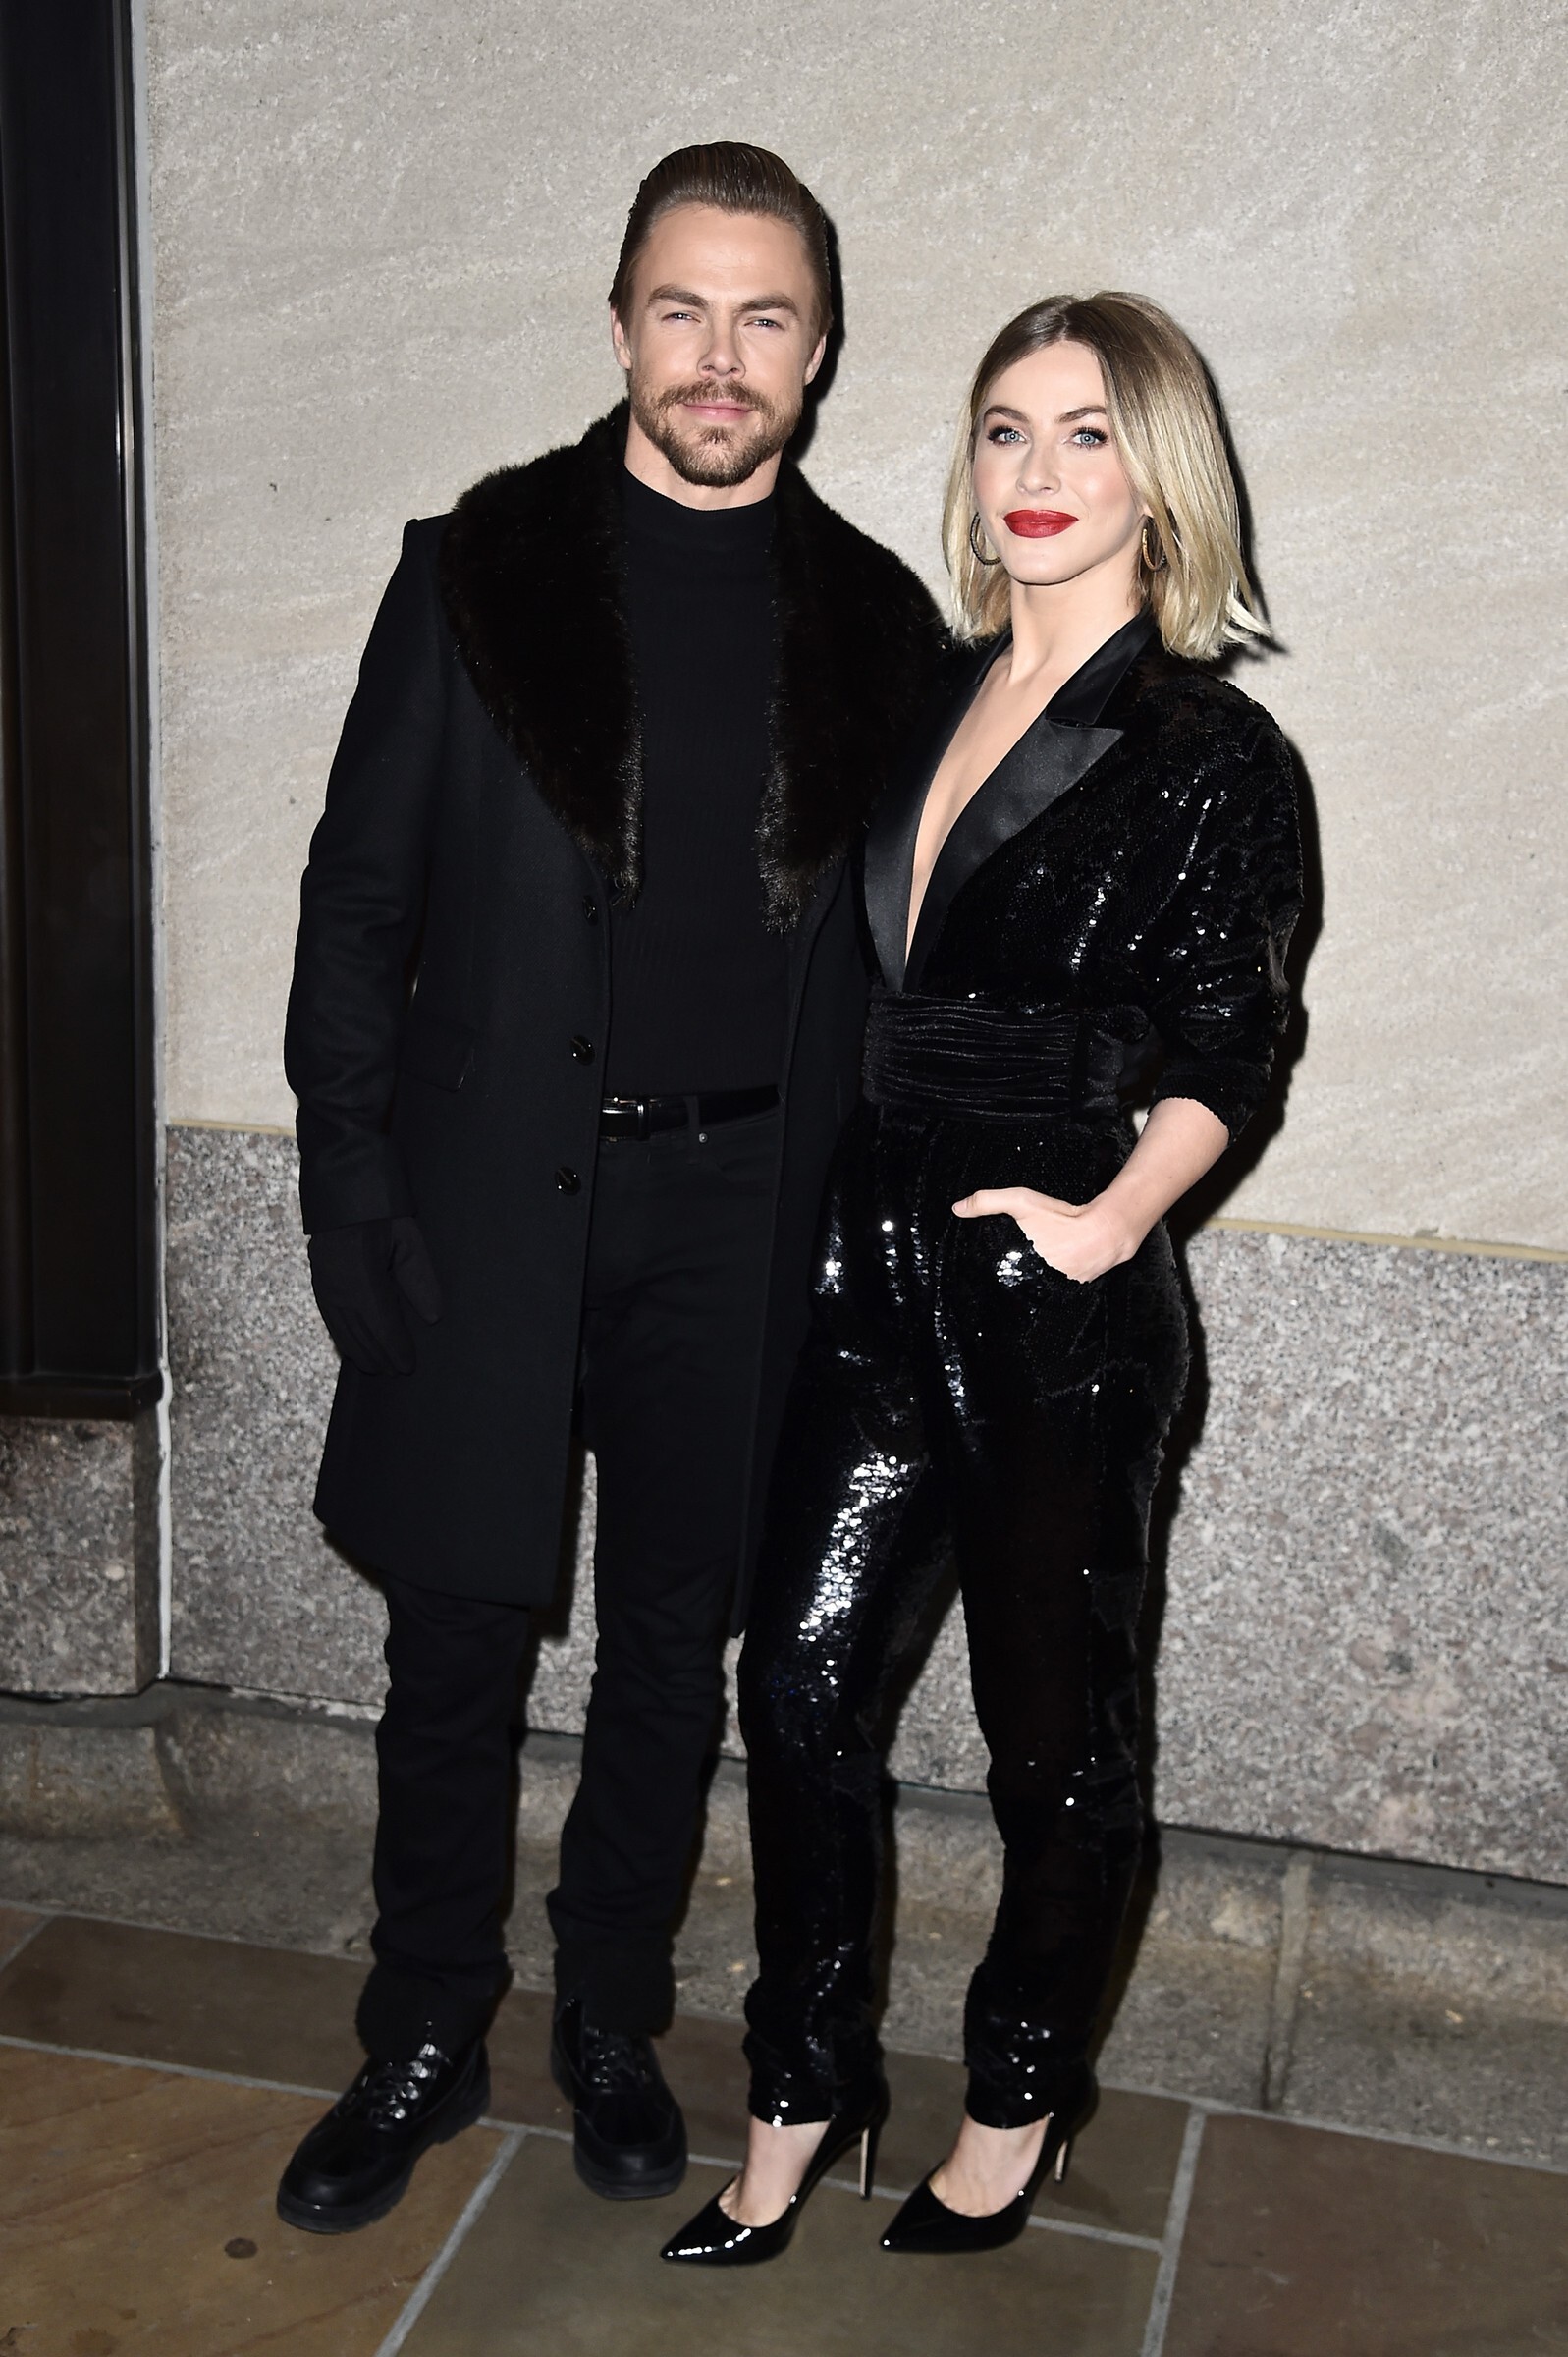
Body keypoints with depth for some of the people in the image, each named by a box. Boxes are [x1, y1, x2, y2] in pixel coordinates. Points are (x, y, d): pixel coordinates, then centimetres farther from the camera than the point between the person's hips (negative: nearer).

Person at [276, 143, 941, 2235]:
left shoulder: (878, 625, 4)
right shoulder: (480, 567, 0)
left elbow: (900, 952, 7)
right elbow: (359, 895, -1)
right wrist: (351, 1182, -7)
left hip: (738, 1218, 2)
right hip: (489, 1200, -1)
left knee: (676, 1640, 13)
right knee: (456, 1637, 7)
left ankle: (613, 2021, 33)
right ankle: (426, 2041, 28)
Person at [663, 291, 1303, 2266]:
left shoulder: (1207, 753, -7)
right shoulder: (925, 699, 10)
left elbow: (1218, 1053, -7)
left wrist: (1106, 1220, -20)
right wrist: (825, 1202, 7)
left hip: (1058, 1311, -5)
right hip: (870, 1277, 5)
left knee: (1051, 1731, 10)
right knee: (802, 1680, 7)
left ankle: (1021, 2101, 33)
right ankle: (805, 2090, 27)